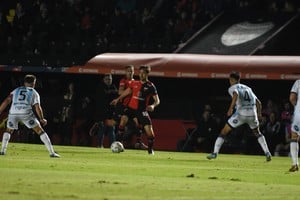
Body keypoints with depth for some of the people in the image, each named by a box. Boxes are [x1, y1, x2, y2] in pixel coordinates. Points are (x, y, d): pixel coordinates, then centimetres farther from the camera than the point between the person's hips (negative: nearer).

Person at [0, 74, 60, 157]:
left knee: (8, 131, 28)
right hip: (26, 113, -2)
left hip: (13, 112, 2)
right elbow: (37, 107, 7)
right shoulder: (34, 93, 19)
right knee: (40, 131, 6)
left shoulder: (16, 90, 26)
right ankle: (52, 152, 1)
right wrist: (42, 119, 18)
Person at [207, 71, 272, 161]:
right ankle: (267, 153, 18)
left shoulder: (232, 88, 8)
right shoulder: (247, 88, 24)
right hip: (252, 113, 5)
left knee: (224, 132, 7)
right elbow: (258, 102, 24)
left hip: (240, 113, -5)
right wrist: (259, 113, 38)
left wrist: (231, 108, -25)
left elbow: (236, 94, -18)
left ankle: (215, 153, -2)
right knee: (257, 133, 28)